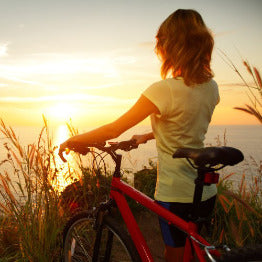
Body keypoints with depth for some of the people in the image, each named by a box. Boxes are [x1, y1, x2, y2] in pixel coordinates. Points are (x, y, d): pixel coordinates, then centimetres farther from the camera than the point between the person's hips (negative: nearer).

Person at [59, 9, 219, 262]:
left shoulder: (164, 89, -21)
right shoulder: (211, 86, 1)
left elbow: (114, 129, -17)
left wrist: (71, 140, -3)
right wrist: (149, 136, 21)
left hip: (177, 196, -7)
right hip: (207, 192, 7)